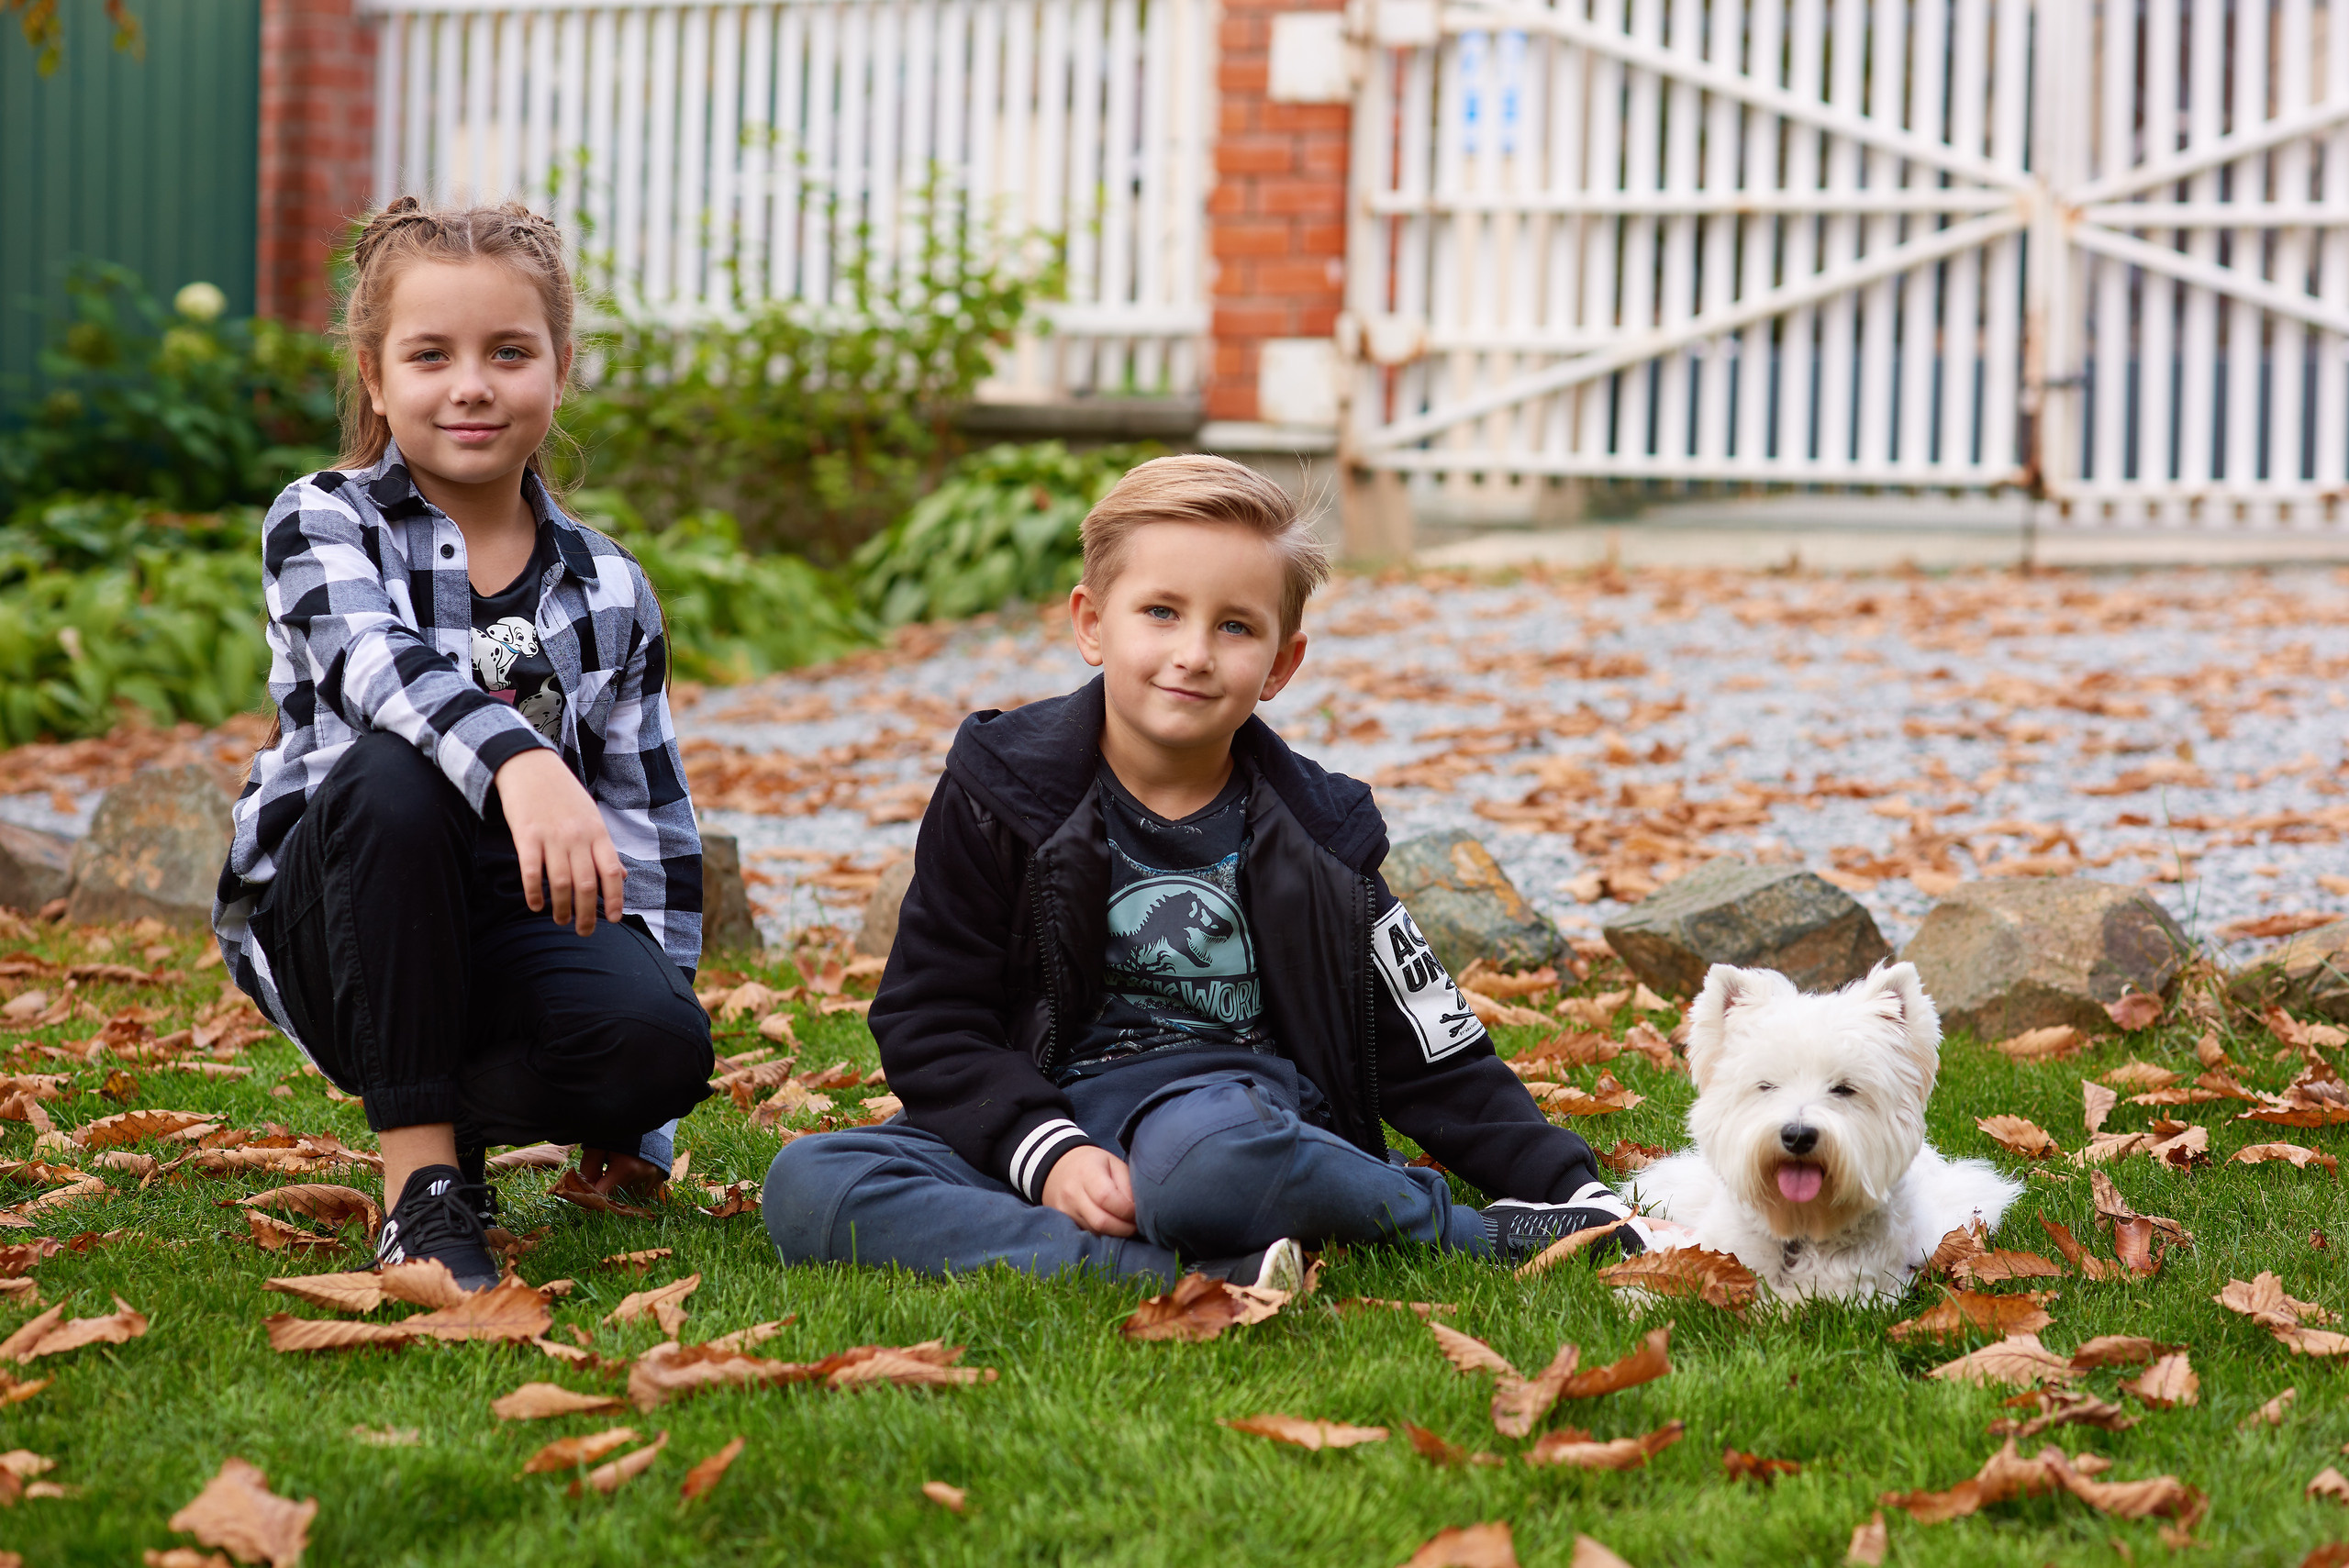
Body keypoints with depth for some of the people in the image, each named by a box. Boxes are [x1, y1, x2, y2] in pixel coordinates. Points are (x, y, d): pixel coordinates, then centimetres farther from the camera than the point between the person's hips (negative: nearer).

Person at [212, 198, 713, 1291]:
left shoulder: (611, 593, 9)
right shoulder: (322, 524, -2)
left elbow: (650, 833, 10)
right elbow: (375, 662, -27)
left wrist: (638, 1112, 4)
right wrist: (520, 763, -49)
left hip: (509, 926, 2)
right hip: (328, 925, -2)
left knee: (662, 1043, -30)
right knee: (388, 774, -36)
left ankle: (453, 1116, 2)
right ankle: (419, 1178, -29)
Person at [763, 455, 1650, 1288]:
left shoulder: (1315, 835, 5)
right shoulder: (1003, 791, 2)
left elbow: (1434, 1058, 9)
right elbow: (930, 1023, 0)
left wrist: (1573, 1188, -3)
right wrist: (1046, 1150, -17)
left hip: (1235, 1099, -2)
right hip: (1040, 1111, 2)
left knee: (1197, 1153, -41)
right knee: (805, 1186, -28)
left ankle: (1490, 1230, -17)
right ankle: (1193, 1277, -34)